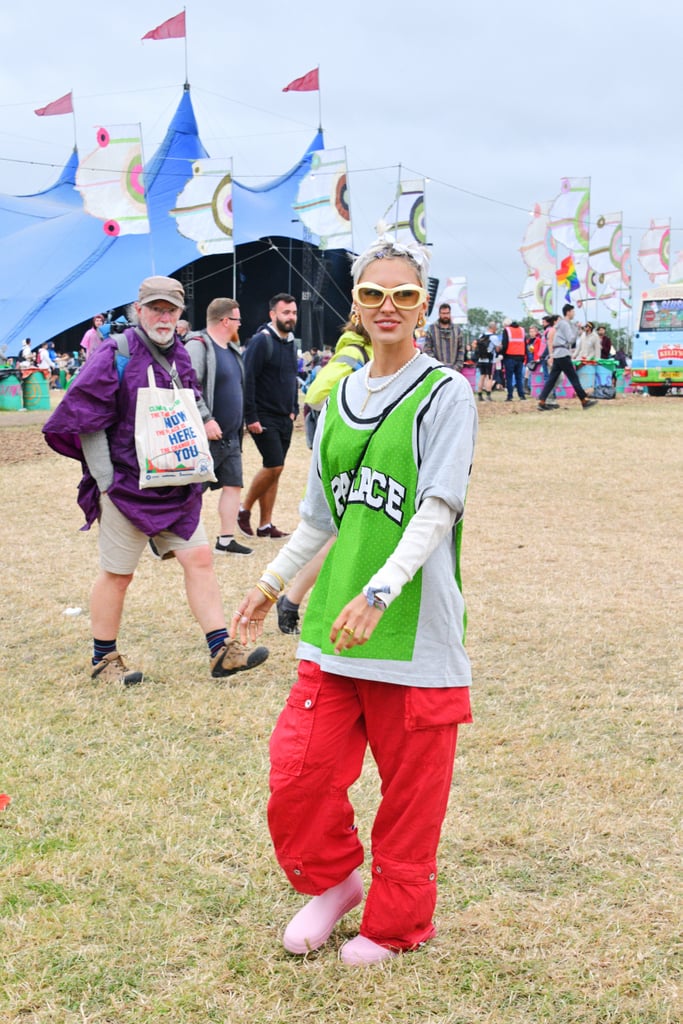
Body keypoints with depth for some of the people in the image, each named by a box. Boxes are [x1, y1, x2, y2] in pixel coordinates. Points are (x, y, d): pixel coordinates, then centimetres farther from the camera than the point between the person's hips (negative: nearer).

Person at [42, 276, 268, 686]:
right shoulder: (116, 354, -11)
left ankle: (222, 650, 6)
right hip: (126, 485, -6)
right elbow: (84, 420, -12)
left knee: (199, 558, 1)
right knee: (118, 573, 4)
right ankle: (104, 659, 20)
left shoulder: (180, 355, 10)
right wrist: (105, 480, -13)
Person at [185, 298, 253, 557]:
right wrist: (205, 420, -27)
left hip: (230, 436, 9)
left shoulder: (232, 349, 16)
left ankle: (226, 540, 15)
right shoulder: (198, 346, -14)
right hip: (206, 438, -9)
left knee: (233, 485, 8)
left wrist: (242, 422, 20)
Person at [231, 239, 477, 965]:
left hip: (414, 625, -5)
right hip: (333, 621, 5)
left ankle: (397, 921, 28)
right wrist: (274, 582, 24)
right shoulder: (340, 396, 12)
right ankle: (332, 883, 31)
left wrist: (380, 590, -29)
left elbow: (438, 510, -17)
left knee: (411, 789, 7)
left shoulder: (445, 394, -6)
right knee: (297, 772, 3)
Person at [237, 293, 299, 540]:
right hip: (264, 418, -8)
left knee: (274, 469, 8)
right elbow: (248, 380, -16)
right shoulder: (261, 341, -13)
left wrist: (294, 410, 13)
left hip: (285, 418, 8)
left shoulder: (291, 343, 12)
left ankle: (265, 524, 14)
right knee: (274, 466, -13)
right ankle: (244, 509, 7)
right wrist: (251, 417, -19)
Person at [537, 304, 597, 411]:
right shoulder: (565, 324, -10)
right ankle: (584, 401, -3)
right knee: (574, 378, -6)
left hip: (557, 354, 10)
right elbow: (571, 339, -15)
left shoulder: (563, 323, 22)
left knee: (552, 379, 4)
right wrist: (576, 329, -4)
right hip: (563, 355, -10)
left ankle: (541, 402, -2)